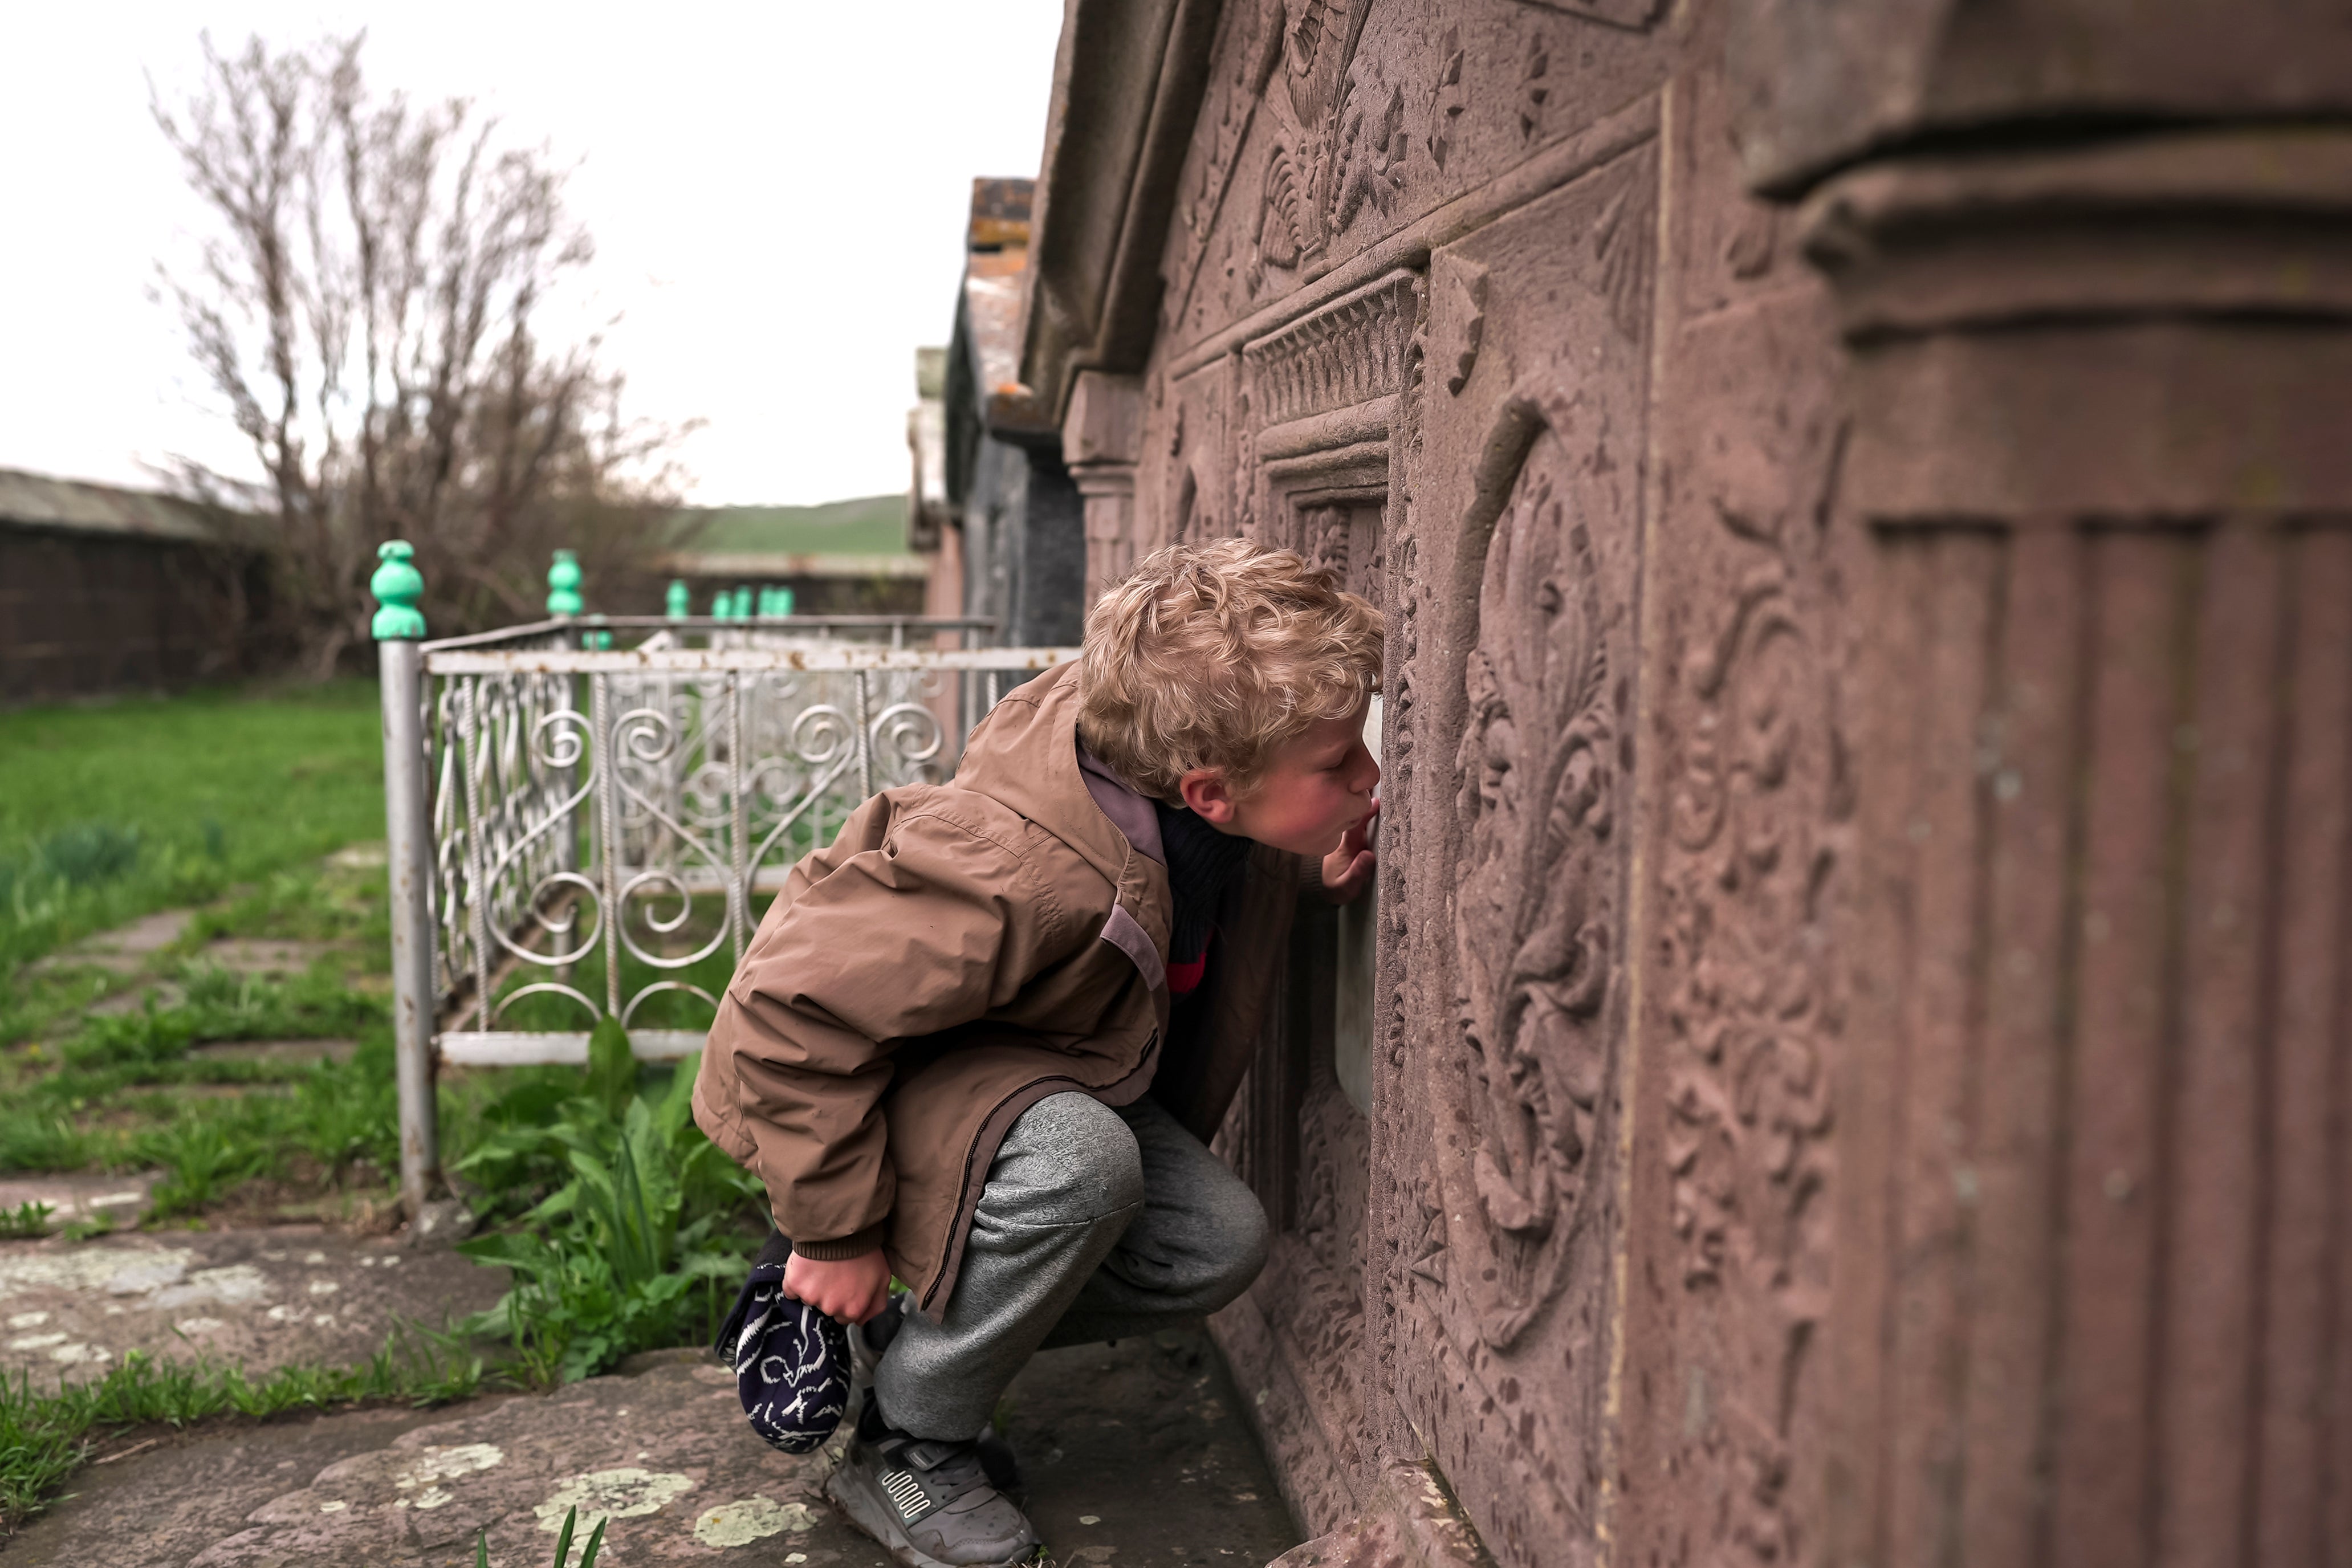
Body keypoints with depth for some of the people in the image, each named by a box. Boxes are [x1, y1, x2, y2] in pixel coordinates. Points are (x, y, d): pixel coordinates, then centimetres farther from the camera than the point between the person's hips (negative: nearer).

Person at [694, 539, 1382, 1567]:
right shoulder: (1016, 879, -41)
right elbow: (793, 1009, -32)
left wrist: (1325, 872, -15)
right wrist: (836, 1233, -22)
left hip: (1039, 1072, 8)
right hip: (856, 1067, -7)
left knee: (1217, 1245, -9)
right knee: (1080, 1162, -37)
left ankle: (910, 1330, 9)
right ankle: (905, 1450, -12)